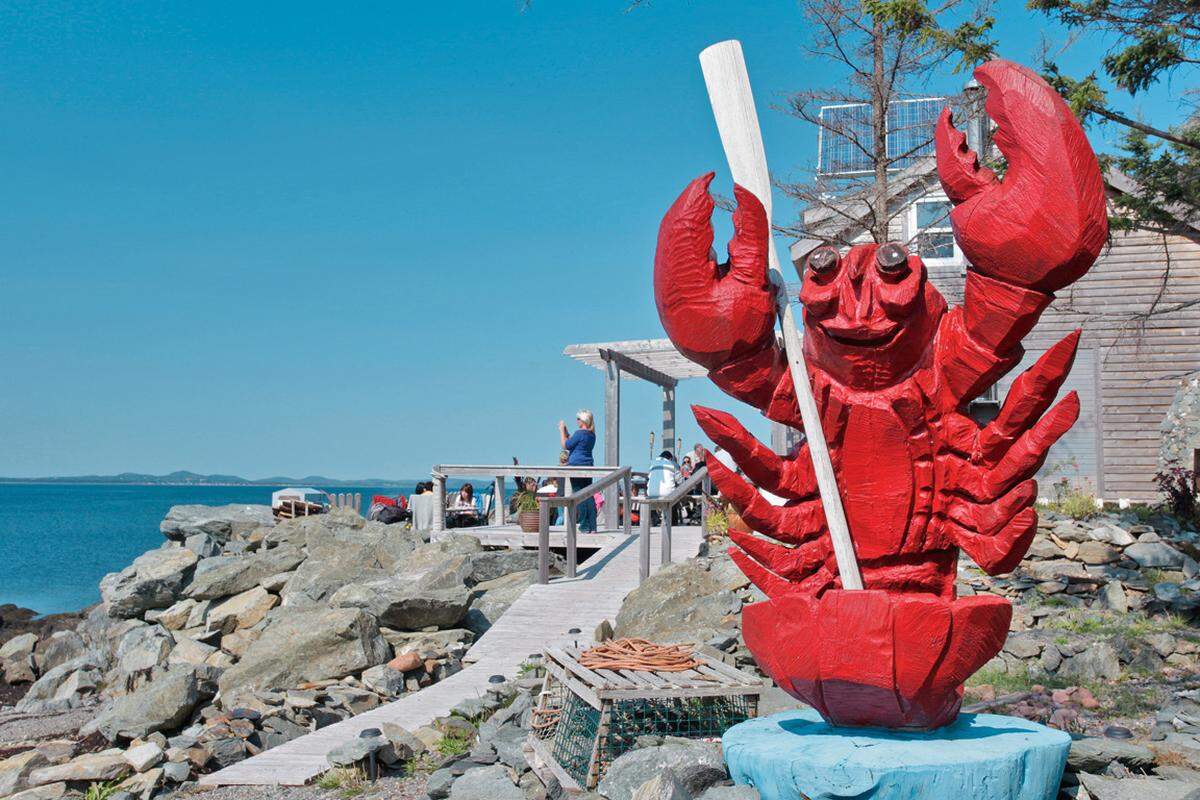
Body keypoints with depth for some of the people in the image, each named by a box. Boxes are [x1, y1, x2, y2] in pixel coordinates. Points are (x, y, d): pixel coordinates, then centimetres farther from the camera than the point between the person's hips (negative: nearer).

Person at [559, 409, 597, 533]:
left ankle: (585, 527, -3)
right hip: (588, 465, 8)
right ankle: (592, 527, 8)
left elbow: (565, 445, -6)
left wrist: (562, 430, 4)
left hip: (577, 465, -8)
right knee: (589, 496, 8)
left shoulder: (580, 433, -14)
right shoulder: (592, 435, 12)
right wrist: (565, 430, 26)